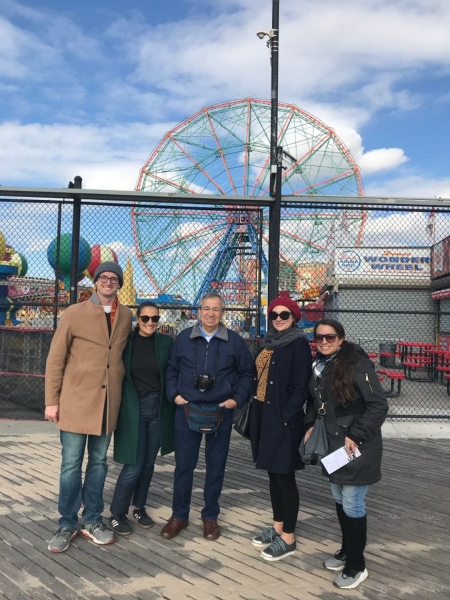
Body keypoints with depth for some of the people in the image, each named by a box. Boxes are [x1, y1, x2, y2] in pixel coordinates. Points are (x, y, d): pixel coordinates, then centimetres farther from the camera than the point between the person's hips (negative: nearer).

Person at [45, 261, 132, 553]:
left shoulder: (126, 316, 7)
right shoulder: (74, 313, -3)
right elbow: (55, 359, -2)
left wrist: (122, 389, 11)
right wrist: (52, 400, -5)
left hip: (108, 402, 3)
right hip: (76, 400, -3)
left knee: (99, 463, 12)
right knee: (71, 465, 4)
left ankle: (92, 521, 26)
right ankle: (68, 524, 19)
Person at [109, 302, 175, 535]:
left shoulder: (166, 342, 1)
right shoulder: (126, 341, -4)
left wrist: (173, 404, -2)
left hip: (158, 409, 3)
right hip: (133, 409, -2)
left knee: (148, 463, 11)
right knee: (134, 465, -3)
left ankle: (139, 508, 30)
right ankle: (117, 514, 16)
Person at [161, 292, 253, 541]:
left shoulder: (235, 341, 0)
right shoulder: (184, 338, 1)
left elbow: (246, 373, 6)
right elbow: (171, 369, 9)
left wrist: (238, 399, -3)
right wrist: (174, 394, -1)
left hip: (220, 413, 0)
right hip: (187, 410, 0)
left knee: (216, 466, 10)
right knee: (183, 465, 7)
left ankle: (210, 517, 27)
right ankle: (179, 515, 24)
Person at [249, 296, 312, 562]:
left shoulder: (299, 345, -11)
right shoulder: (271, 343, 12)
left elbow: (301, 388, -16)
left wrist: (286, 417, -21)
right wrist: (257, 414, 11)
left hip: (284, 420, -8)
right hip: (265, 417, 8)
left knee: (285, 477, 1)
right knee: (273, 474, 16)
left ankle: (289, 538, 13)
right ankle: (277, 527, 30)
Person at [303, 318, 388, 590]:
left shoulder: (357, 364, -18)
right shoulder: (318, 366, 5)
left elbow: (379, 405, -19)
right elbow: (314, 401, 19)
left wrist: (355, 436, -21)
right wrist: (310, 425, 4)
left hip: (357, 448, -7)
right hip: (333, 447, 7)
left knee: (353, 505, 1)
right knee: (340, 501, 19)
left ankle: (357, 566, 18)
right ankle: (346, 552, 38)